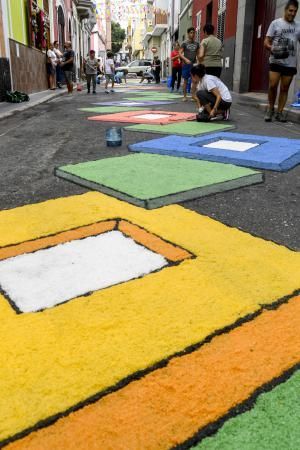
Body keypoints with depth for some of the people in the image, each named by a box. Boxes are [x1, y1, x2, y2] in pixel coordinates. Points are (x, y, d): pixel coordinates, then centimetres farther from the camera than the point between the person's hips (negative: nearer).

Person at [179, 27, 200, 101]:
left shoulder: (196, 43, 10)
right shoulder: (184, 43, -1)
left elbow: (198, 54, 17)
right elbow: (180, 53, -6)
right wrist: (186, 59, -20)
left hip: (194, 64, 3)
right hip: (186, 64, -3)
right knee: (185, 80, 2)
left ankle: (193, 95, 3)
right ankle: (185, 96, 8)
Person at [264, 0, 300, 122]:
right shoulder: (276, 23, 3)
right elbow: (266, 42, 1)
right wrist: (273, 49, -19)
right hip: (276, 61, -2)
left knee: (284, 88, 4)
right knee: (272, 85, -10)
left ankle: (279, 112, 12)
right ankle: (271, 108, 12)